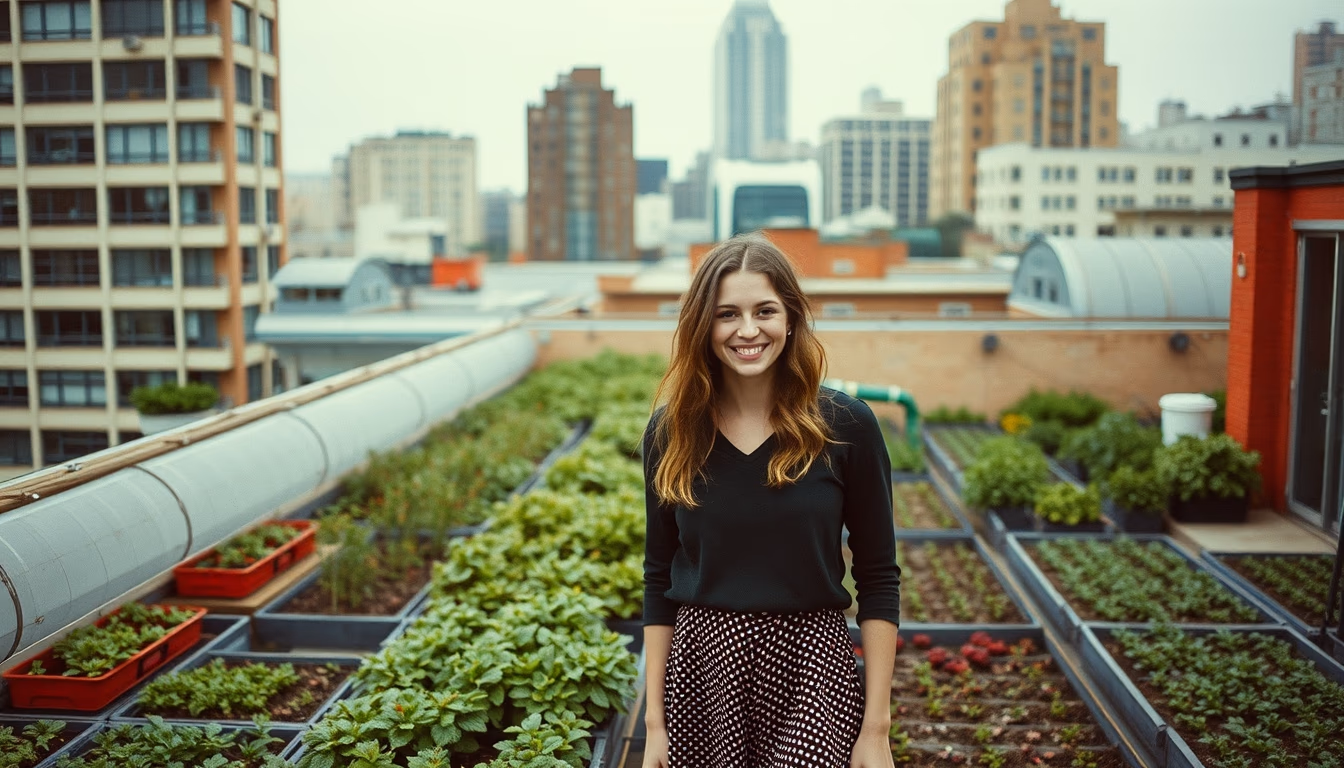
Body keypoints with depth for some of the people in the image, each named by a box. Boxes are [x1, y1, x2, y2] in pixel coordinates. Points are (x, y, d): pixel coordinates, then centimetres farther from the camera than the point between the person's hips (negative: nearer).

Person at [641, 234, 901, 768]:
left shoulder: (845, 426, -7)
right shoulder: (672, 432, -1)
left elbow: (878, 578, -3)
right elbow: (659, 578, 5)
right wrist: (655, 720, 5)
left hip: (810, 669, -2)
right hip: (700, 669, 2)